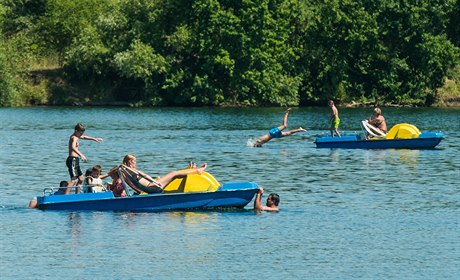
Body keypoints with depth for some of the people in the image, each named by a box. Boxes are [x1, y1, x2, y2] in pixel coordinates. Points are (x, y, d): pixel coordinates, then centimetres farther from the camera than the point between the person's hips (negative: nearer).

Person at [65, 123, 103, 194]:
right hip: (73, 160, -11)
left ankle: (77, 194, 22)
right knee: (74, 180, -17)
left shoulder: (75, 136, 18)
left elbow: (84, 137, 37)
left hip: (75, 161, 11)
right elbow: (73, 147, -33)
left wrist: (94, 139, 43)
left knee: (81, 178, 18)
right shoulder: (74, 138, -13)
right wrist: (81, 155, -44)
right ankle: (65, 196, -26)